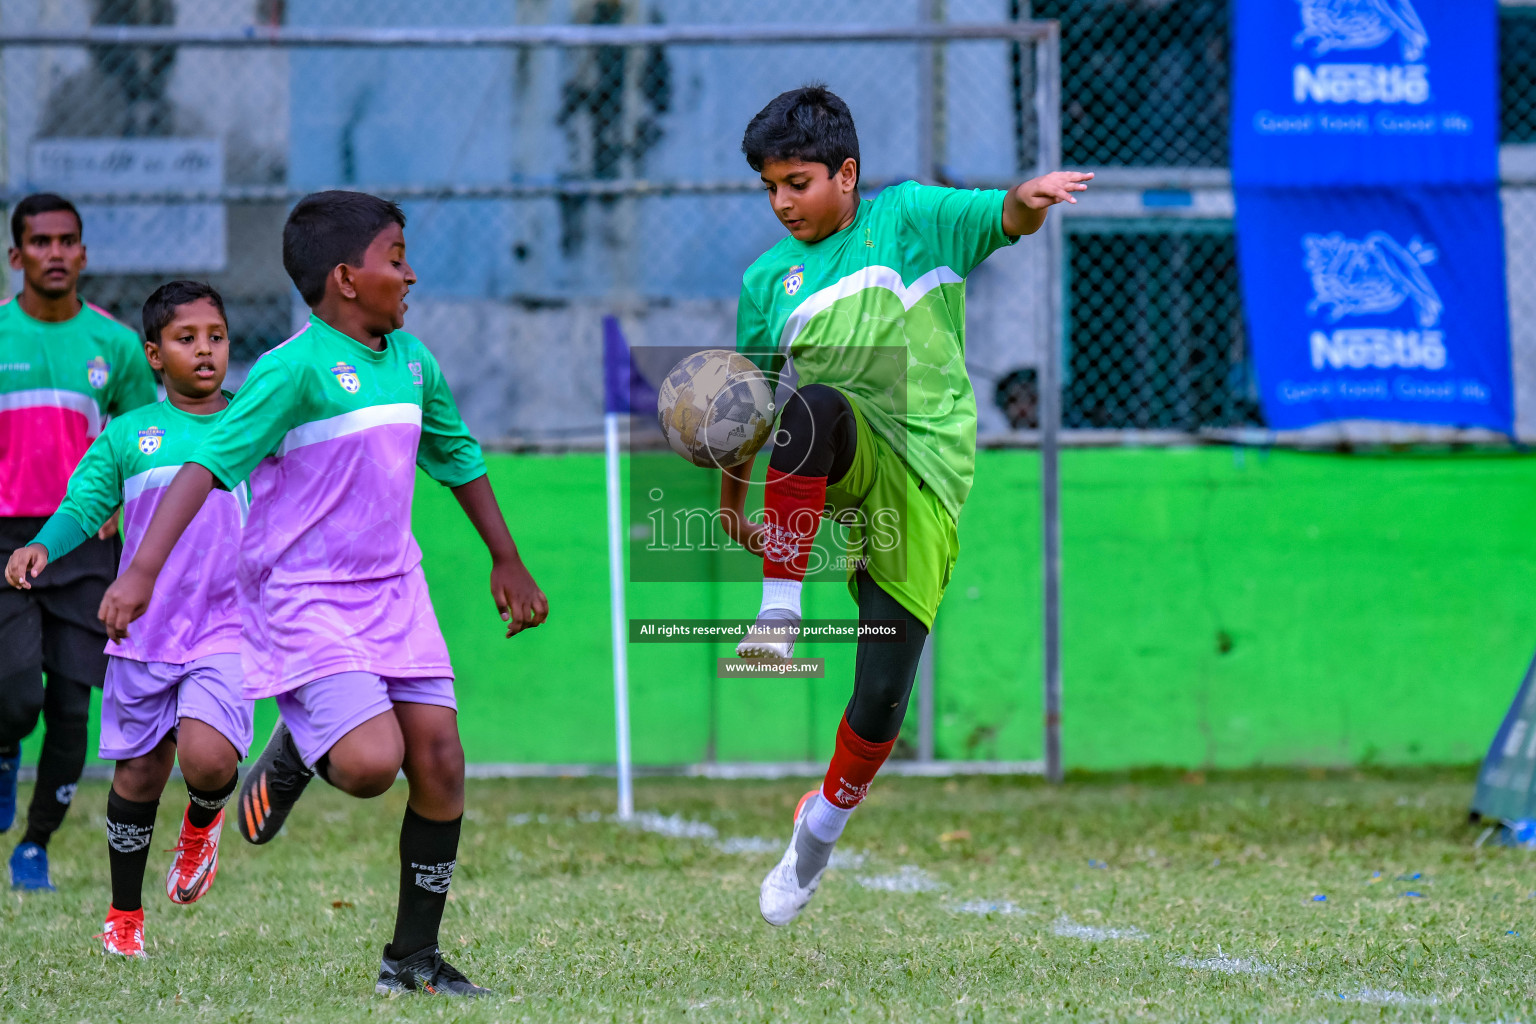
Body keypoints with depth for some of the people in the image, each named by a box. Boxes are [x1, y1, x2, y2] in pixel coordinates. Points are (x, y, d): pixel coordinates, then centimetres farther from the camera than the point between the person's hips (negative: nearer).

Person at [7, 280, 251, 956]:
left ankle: (203, 824, 16)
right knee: (138, 775, 8)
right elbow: (83, 504, -2)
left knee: (207, 760, -21)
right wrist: (42, 547, -20)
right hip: (144, 633, 1)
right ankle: (124, 917, 26)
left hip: (224, 631, -1)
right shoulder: (128, 436, 4)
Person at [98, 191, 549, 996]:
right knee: (370, 762, -22)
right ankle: (288, 757, 14)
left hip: (394, 592, 7)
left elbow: (459, 459, 25)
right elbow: (208, 462, -21)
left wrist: (507, 564, 30)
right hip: (305, 598, -7)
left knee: (440, 764, -1)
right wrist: (142, 570, -30)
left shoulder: (411, 361, 8)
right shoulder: (296, 368, -15)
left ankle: (413, 956, 11)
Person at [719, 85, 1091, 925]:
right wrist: (732, 496, 15)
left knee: (881, 698, -4)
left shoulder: (907, 219, 4)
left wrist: (1029, 198, -33)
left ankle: (825, 819, 25)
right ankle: (779, 614, -37)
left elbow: (1005, 219, -10)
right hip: (847, 468, 2)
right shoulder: (769, 280, 14)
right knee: (812, 404, -38)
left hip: (923, 485, -1)